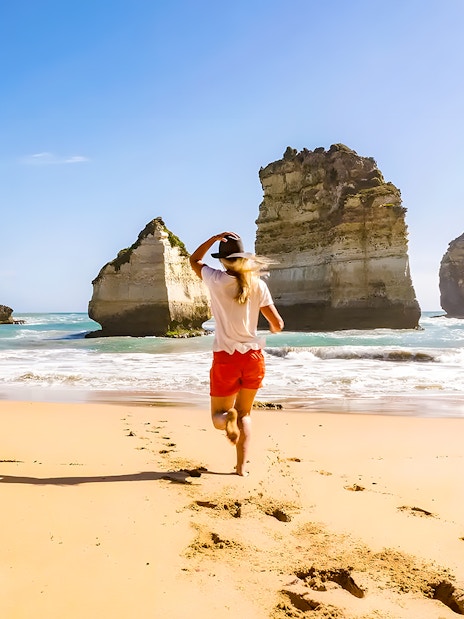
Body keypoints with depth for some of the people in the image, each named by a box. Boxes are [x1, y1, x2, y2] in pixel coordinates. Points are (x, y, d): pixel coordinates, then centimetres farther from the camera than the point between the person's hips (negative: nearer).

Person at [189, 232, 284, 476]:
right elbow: (277, 324, -2)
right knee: (244, 414, 22)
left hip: (226, 358, -2)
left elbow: (194, 260, 14)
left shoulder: (216, 280, -7)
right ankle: (241, 466, 17)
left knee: (218, 416, 14)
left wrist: (215, 237, 6)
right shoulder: (258, 284, -3)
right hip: (253, 357, 2)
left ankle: (228, 418, -22)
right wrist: (274, 328, 21)